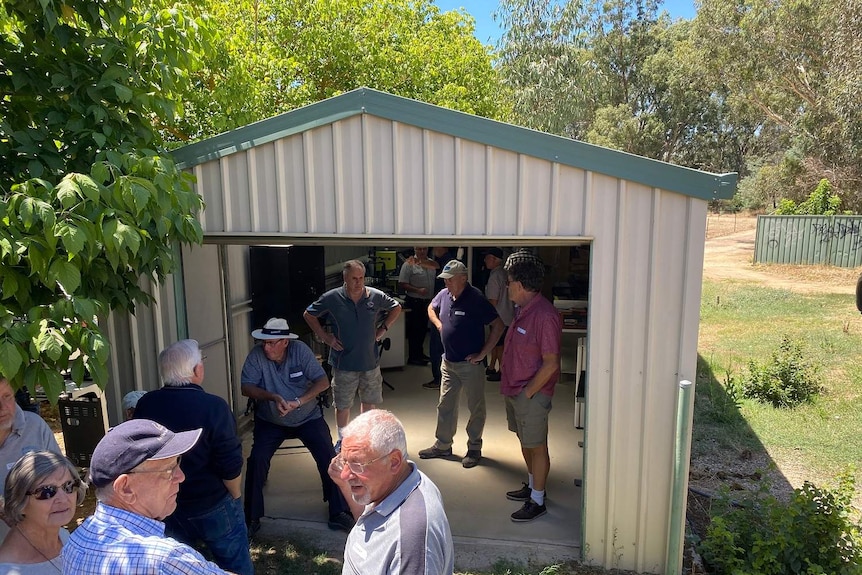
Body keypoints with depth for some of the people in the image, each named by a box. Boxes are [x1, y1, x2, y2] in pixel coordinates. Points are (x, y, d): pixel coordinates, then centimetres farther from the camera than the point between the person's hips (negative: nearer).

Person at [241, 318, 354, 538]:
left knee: (329, 457, -12)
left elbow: (323, 382, -18)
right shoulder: (256, 355, -15)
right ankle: (252, 518, 3)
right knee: (257, 459, -17)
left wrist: (298, 402, -30)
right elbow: (247, 387, -15)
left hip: (307, 418, 0)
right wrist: (274, 397, -30)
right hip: (270, 421, 1)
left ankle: (339, 513, 4)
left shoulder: (300, 350, -16)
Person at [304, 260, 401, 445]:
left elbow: (396, 308, 12)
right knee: (342, 405, 9)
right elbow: (309, 315, 2)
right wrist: (324, 336, -4)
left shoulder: (376, 296, -6)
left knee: (369, 401, 17)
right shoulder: (331, 298, -11)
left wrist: (383, 329, 4)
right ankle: (342, 439, 30)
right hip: (343, 363, -2)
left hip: (370, 361, 2)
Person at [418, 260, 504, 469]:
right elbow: (431, 308, 24)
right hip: (448, 362, 7)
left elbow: (498, 325, -20)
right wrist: (439, 325, 6)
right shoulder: (444, 295, 1)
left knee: (476, 408, 9)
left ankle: (474, 449, 24)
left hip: (470, 364, -6)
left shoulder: (476, 299, -19)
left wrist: (482, 353, -18)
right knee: (445, 405, 15)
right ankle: (443, 446, 30)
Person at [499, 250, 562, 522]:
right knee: (525, 442, 22)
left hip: (532, 394, -9)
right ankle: (532, 486, 40)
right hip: (515, 390, 9)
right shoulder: (522, 310, 6)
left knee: (537, 446, 6)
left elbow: (551, 363, -24)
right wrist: (511, 386, 13)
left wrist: (528, 392, -17)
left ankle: (537, 501, 21)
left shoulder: (544, 315, -24)